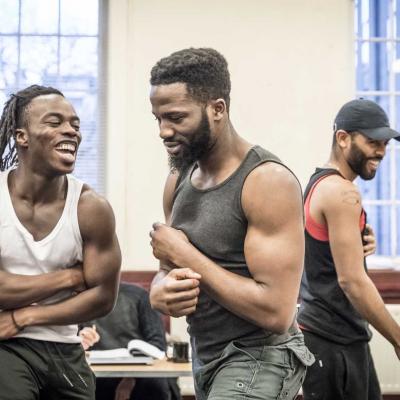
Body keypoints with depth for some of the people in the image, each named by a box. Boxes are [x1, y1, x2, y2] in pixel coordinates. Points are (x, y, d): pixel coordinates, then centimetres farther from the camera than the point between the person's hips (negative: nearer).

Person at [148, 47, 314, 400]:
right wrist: (161, 292, -12)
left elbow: (276, 311, -25)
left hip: (258, 361, -8)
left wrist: (185, 254, -18)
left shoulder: (267, 180, -19)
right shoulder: (179, 180, 5)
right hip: (206, 358, 8)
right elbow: (166, 271, 13)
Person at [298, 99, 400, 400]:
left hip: (339, 335, 10)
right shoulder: (342, 192, -17)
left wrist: (361, 244, 4)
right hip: (334, 342, -10)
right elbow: (352, 280, -22)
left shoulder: (319, 183, 13)